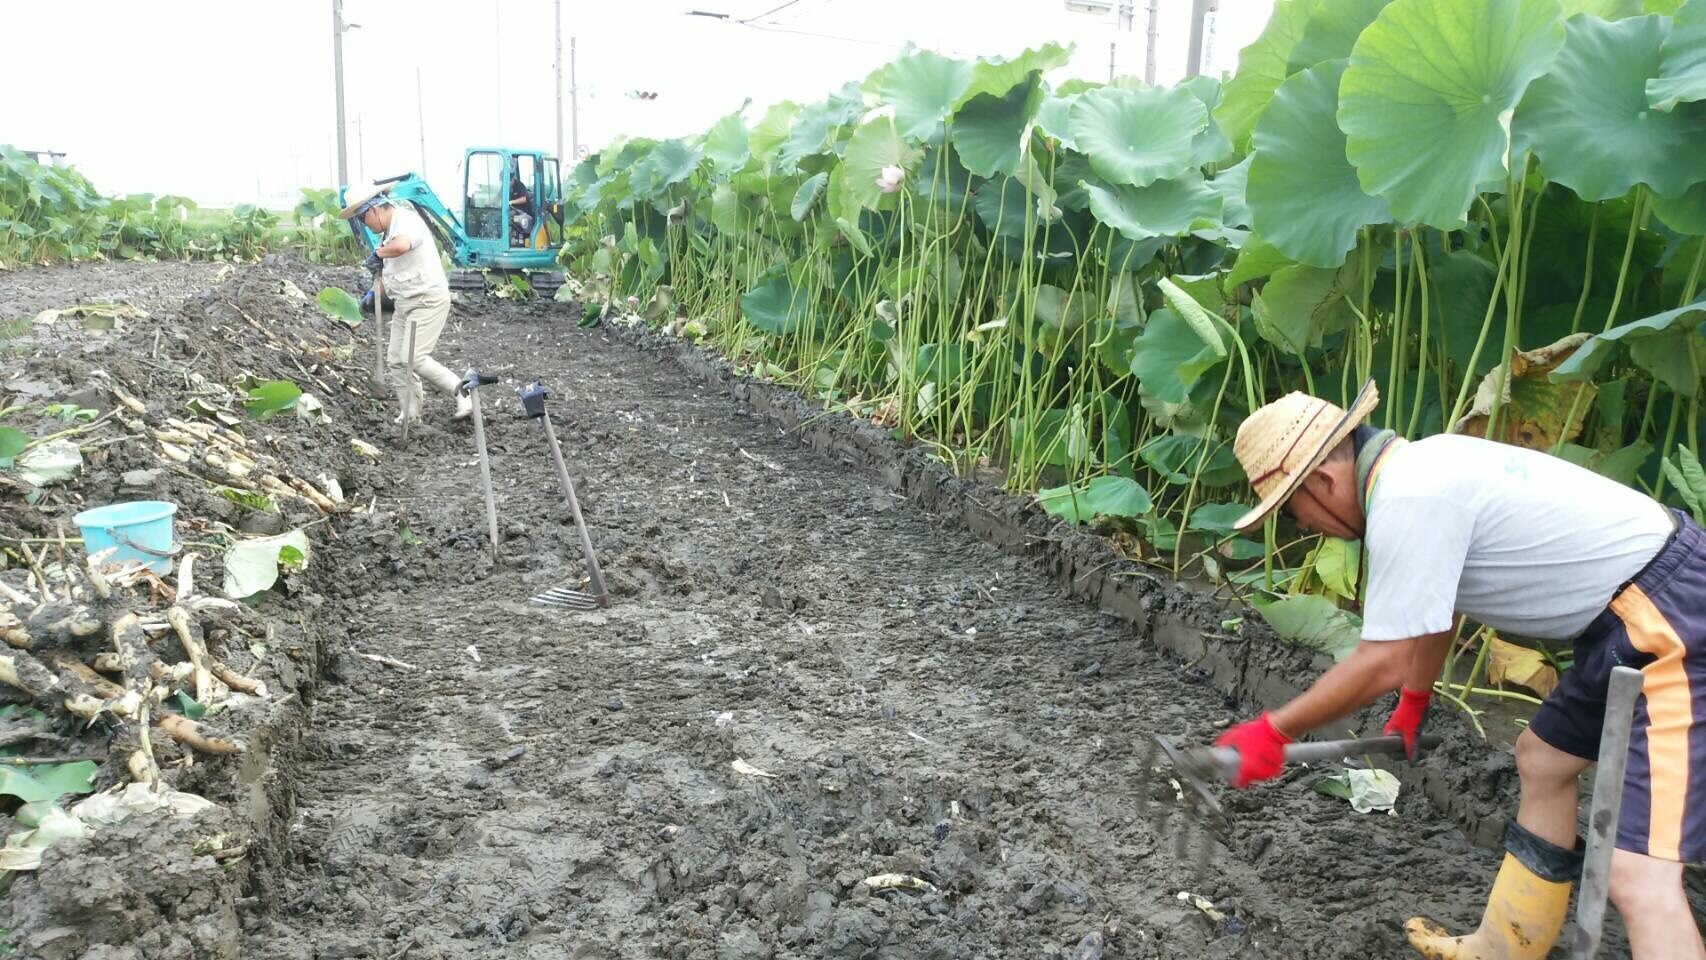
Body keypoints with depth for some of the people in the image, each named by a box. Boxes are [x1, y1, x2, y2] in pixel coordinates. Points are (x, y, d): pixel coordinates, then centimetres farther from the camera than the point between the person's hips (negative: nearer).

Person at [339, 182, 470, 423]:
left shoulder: (406, 220, -16)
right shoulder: (391, 229, 15)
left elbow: (401, 246, -40)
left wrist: (378, 253, -22)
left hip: (428, 300, -10)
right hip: (406, 303, 10)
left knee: (414, 358, -16)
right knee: (395, 359, 8)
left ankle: (463, 394, -6)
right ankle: (410, 415, 16)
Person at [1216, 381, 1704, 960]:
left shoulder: (1406, 500, -22)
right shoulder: (1420, 467, 9)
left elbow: (1384, 664, -18)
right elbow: (1435, 611, 24)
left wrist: (1272, 733, -8)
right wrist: (1413, 705, 37)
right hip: (1633, 612, 11)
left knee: (1638, 874, -14)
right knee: (1540, 760, 24)